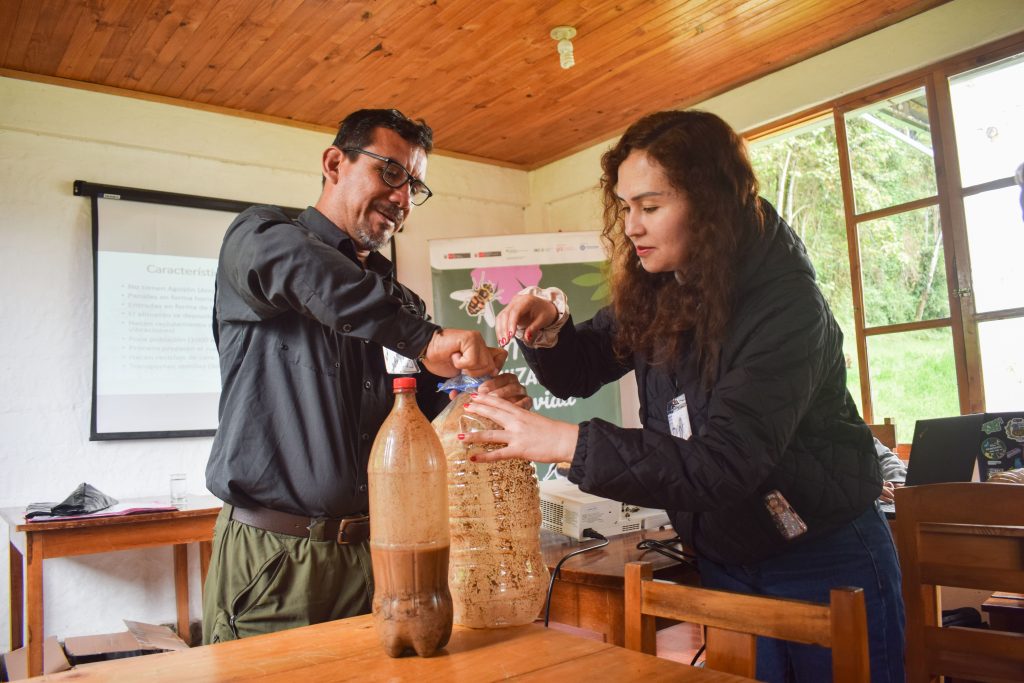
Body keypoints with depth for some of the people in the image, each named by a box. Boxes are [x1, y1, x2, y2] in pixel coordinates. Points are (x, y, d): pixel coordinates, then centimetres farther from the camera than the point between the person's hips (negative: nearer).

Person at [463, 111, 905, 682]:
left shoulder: (785, 304, -26)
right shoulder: (656, 293, -6)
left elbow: (724, 463, -35)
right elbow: (579, 370, 6)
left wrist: (564, 442, -40)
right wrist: (548, 327, -17)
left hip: (826, 563, -5)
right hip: (725, 564, 5)